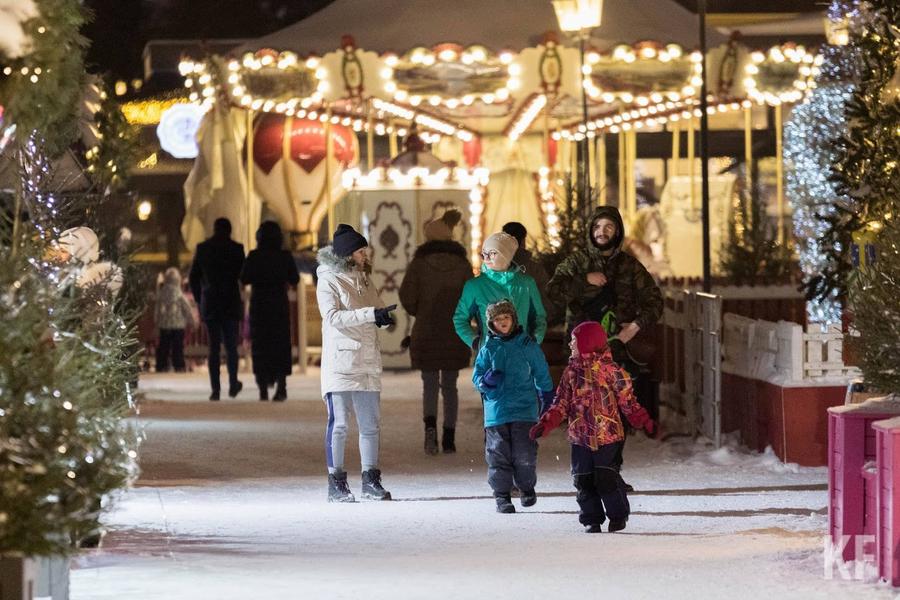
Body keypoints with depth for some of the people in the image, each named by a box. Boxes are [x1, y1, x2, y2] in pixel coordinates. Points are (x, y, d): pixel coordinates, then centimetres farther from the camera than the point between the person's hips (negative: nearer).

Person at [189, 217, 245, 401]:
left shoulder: (202, 248, 2)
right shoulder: (236, 249, -4)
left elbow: (193, 277, 6)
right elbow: (243, 276, -3)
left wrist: (199, 300, 14)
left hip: (209, 303, 1)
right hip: (231, 303, -1)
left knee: (213, 346, 3)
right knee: (231, 346, 7)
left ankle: (215, 389, -2)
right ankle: (233, 384, 2)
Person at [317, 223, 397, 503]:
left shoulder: (364, 279, 16)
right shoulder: (328, 281, -4)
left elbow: (377, 309, 18)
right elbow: (333, 317, -17)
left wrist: (384, 315, -6)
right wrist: (371, 314, -24)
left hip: (368, 362, 6)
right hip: (340, 362, -6)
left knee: (370, 424, 7)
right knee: (338, 424, -5)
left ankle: (370, 481, 13)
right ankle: (336, 484, -1)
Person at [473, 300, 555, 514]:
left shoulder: (527, 345, 3)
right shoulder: (488, 349, 5)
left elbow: (542, 374, 12)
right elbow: (477, 376, 7)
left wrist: (548, 402, 14)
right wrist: (485, 381, -16)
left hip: (524, 409, -1)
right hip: (496, 410, 1)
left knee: (525, 454, -3)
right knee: (499, 455, 1)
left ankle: (527, 488, 20)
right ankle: (502, 495, 10)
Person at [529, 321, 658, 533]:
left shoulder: (610, 370, -6)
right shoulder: (571, 372, 9)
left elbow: (627, 401, -2)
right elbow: (562, 404, 10)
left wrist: (644, 422, -8)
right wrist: (545, 424, -1)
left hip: (607, 435, -5)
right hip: (580, 436, 5)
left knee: (606, 478, -8)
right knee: (583, 480, 3)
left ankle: (618, 515, 10)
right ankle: (591, 519, 15)